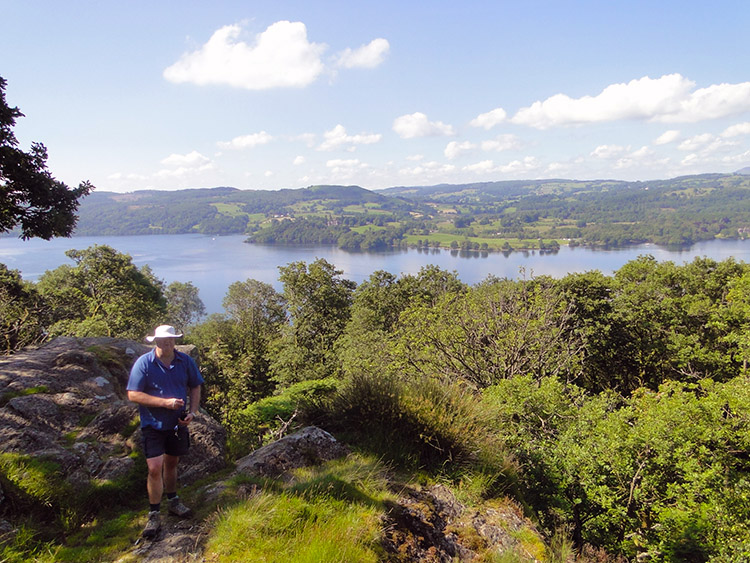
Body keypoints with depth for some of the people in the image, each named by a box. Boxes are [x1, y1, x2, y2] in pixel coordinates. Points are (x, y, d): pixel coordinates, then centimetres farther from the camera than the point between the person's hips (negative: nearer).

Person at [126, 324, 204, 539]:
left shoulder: (186, 361, -4)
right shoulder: (144, 363, -14)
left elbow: (195, 387, 8)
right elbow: (133, 394, -15)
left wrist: (192, 412, -7)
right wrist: (166, 402, -22)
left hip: (178, 424, 4)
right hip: (153, 425, -3)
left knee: (171, 463, 20)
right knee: (155, 468, -9)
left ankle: (173, 501, 39)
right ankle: (154, 515, 5)